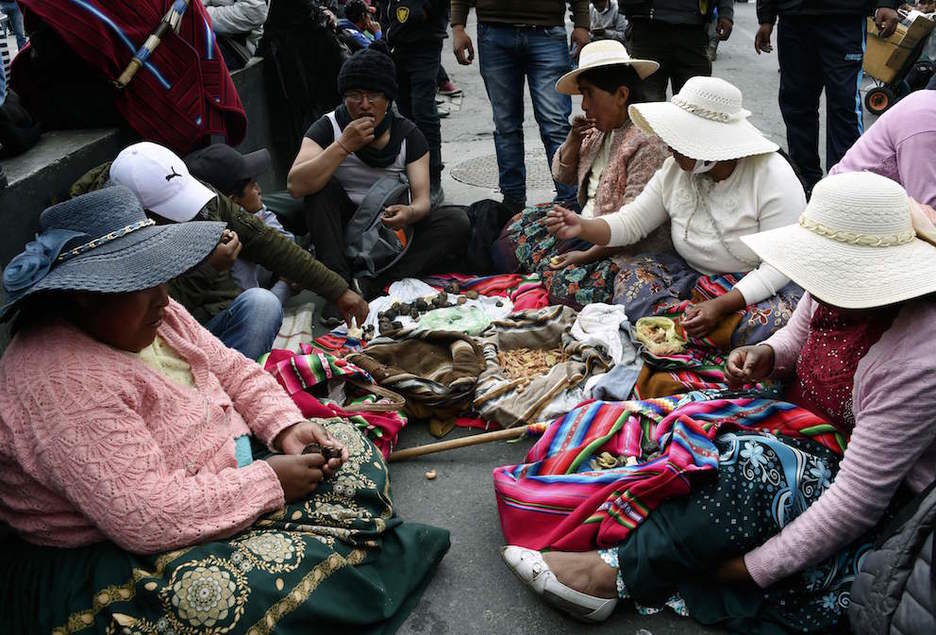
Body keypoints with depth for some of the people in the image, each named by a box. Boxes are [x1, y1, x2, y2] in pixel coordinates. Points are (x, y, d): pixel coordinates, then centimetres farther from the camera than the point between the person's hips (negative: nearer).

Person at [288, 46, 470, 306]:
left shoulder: (408, 135, -4)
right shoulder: (327, 128, -9)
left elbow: (422, 199, -13)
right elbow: (295, 185, -25)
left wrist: (409, 213, -38)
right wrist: (343, 146, -31)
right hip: (344, 230, -1)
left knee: (457, 222, -22)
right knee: (323, 184, -26)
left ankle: (368, 285, -34)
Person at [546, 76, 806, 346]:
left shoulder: (772, 176, -18)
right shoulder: (675, 169, -1)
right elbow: (631, 222, 3)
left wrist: (722, 305, -33)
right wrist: (583, 227, -18)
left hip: (760, 285, -5)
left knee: (770, 322, -38)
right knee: (632, 273, -19)